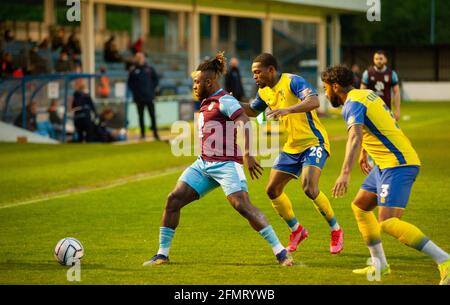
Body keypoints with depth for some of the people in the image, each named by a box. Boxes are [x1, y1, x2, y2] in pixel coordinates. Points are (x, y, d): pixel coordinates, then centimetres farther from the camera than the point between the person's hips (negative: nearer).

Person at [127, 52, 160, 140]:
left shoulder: (149, 69, 3)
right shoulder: (133, 71, 0)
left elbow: (156, 79, 11)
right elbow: (130, 83, 6)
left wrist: (152, 88, 3)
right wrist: (134, 90, -2)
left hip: (149, 96, 0)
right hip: (139, 98, 0)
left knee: (152, 115, -2)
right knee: (141, 116, 6)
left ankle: (155, 133, 2)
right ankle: (142, 133, 12)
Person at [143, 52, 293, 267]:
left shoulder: (224, 101, -11)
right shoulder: (207, 103, 16)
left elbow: (244, 123, -24)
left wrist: (248, 154, -34)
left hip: (226, 164, -9)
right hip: (204, 164, 9)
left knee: (242, 205, -21)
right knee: (173, 199, 0)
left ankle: (281, 252, -17)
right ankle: (162, 254, 9)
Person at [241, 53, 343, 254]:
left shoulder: (293, 81, -17)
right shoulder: (264, 92, 7)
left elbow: (314, 101, -33)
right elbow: (253, 111, 26)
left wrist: (287, 110, -45)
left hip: (314, 142, -8)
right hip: (291, 147, 9)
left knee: (309, 188, -25)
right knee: (272, 190, 4)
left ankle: (336, 231, -5)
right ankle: (296, 230, 23)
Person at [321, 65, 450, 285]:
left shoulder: (352, 105, -14)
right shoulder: (366, 94, 16)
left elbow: (355, 137, -32)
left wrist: (345, 173, -42)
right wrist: (363, 155, 47)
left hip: (398, 164, -10)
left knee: (388, 223, -20)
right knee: (360, 206, 20)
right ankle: (379, 265, 23)